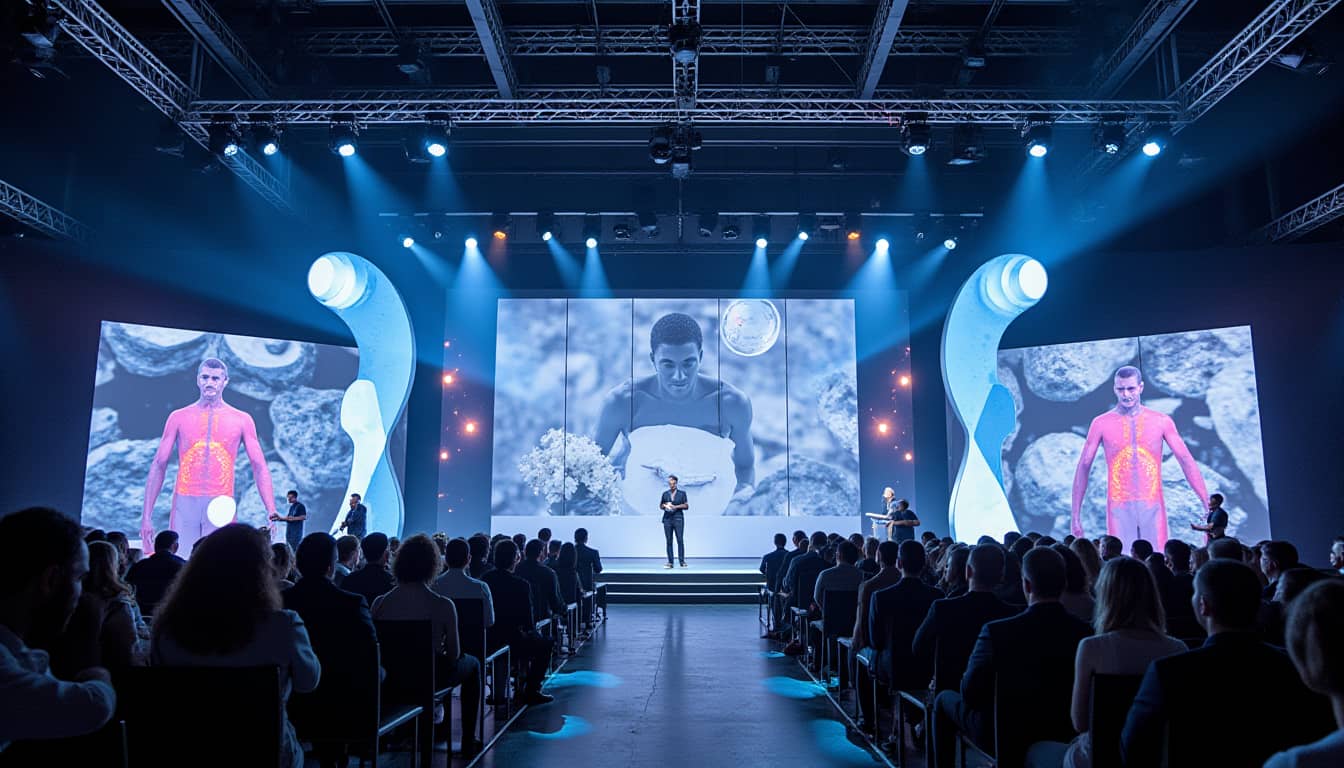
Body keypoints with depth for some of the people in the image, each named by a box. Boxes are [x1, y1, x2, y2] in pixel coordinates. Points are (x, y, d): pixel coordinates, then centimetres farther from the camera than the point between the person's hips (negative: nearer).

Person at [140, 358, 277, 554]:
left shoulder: (242, 420, 7)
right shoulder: (178, 417, 9)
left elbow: (260, 467, 3)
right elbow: (159, 466, 9)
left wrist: (271, 513, -8)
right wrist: (146, 516, 3)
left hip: (221, 507, -1)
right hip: (184, 504, 1)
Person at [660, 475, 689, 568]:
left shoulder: (682, 493, 6)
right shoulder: (665, 494, 12)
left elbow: (686, 506, 2)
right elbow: (660, 505, 19)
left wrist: (676, 506, -10)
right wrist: (664, 506, -3)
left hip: (678, 518, -2)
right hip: (667, 518, 2)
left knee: (680, 540, -10)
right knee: (669, 541, -1)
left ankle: (682, 561, -6)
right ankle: (670, 562, 1)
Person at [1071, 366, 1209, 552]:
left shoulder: (1161, 421, 6)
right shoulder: (1101, 423, 2)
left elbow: (1186, 461, 4)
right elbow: (1083, 467, 4)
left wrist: (1208, 505, -5)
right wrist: (1076, 516, 1)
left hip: (1153, 508, 1)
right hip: (1119, 509, -1)